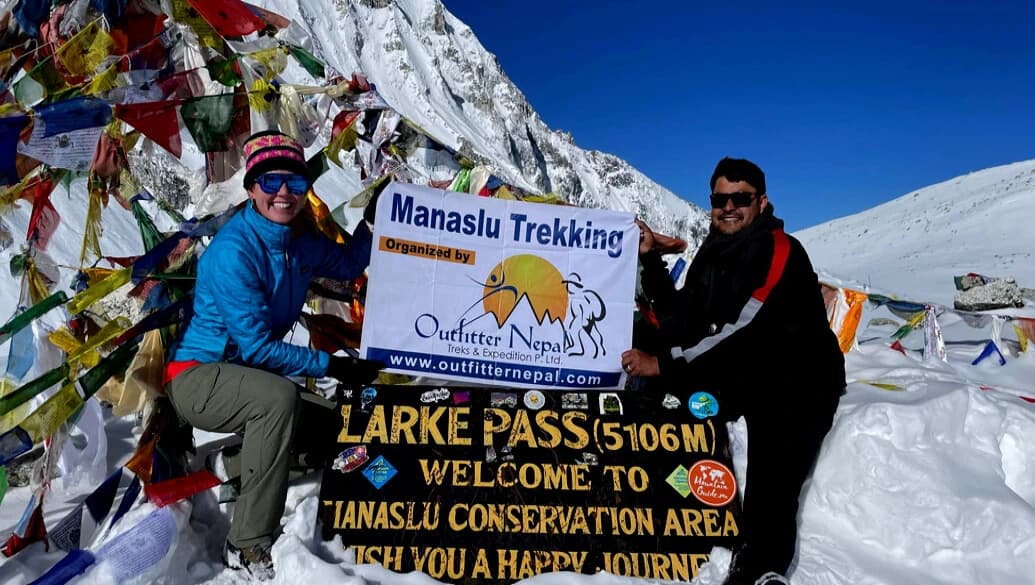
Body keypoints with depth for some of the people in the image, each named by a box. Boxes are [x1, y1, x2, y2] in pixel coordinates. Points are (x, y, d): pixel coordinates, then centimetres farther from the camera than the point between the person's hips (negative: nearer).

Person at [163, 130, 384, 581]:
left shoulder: (299, 240, -4)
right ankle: (249, 546, -23)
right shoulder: (234, 251, -24)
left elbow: (348, 264, 14)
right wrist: (333, 366, -23)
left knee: (331, 422, 3)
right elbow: (257, 347, -24)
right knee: (280, 397, -34)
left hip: (244, 375, 8)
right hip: (195, 375, -7)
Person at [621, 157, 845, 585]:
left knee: (770, 494, -20)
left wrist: (663, 365, -22)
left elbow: (743, 334, -23)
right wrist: (651, 260, -1)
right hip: (746, 381, 7)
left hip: (800, 387, -7)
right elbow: (682, 322, 5)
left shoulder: (781, 253, -13)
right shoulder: (714, 253, 9)